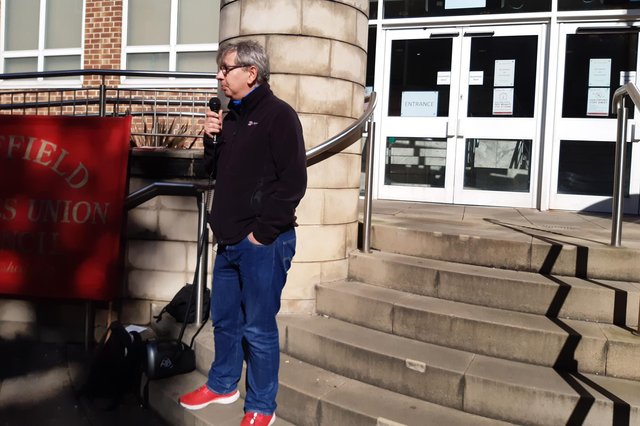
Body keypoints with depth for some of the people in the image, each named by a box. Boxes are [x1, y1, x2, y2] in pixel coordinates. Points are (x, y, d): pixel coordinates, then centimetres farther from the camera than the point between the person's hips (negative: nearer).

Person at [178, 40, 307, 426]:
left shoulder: (278, 115, -10)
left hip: (263, 243, -8)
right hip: (230, 240, 8)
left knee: (259, 328, 2)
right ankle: (222, 385, 39)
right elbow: (217, 171, 20)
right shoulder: (233, 116, 14)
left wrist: (262, 232, -16)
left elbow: (292, 181, -17)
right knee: (224, 319, 19)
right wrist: (212, 139, 1)